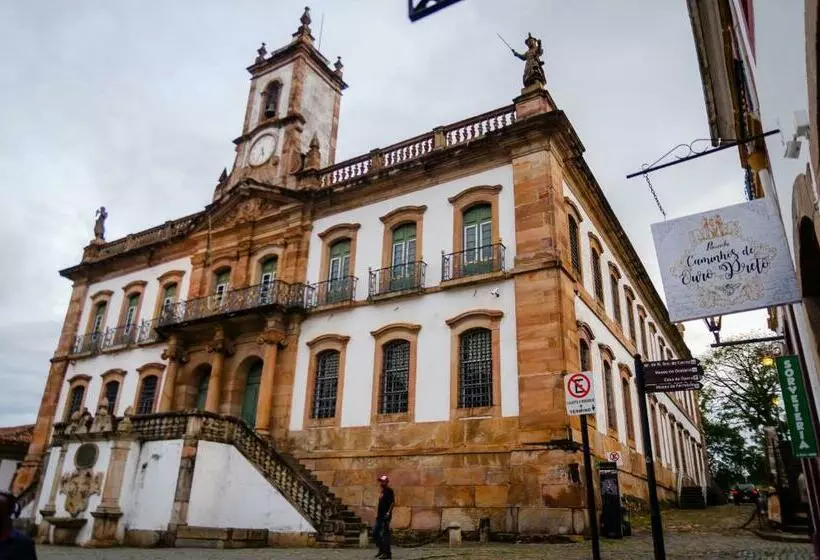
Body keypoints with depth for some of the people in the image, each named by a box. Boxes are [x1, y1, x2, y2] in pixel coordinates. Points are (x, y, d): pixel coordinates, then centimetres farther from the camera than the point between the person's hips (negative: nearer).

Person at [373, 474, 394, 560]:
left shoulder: (389, 490, -8)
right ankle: (382, 549, 22)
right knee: (375, 532, 11)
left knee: (384, 534, -7)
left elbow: (393, 502, -16)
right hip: (380, 516, 10)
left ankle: (387, 553, 1)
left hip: (385, 516, -9)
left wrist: (389, 512, -24)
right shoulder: (382, 491, 17)